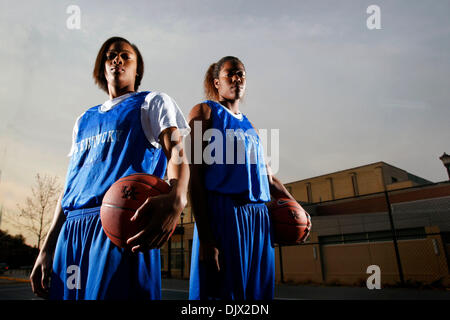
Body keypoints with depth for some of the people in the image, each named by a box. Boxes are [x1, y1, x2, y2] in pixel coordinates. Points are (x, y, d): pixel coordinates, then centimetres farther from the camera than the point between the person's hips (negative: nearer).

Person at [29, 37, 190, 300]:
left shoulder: (153, 103, 10)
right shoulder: (84, 120, 25)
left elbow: (177, 152, -8)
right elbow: (70, 185, 23)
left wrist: (176, 199, -31)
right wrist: (47, 248, 17)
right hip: (72, 230, 6)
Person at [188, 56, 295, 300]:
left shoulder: (249, 125, 22)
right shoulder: (204, 111, 5)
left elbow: (268, 177, 26)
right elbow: (195, 175, -7)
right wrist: (205, 237, -16)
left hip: (260, 219, 6)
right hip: (223, 214, -6)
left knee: (257, 293, 11)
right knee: (223, 291, -2)